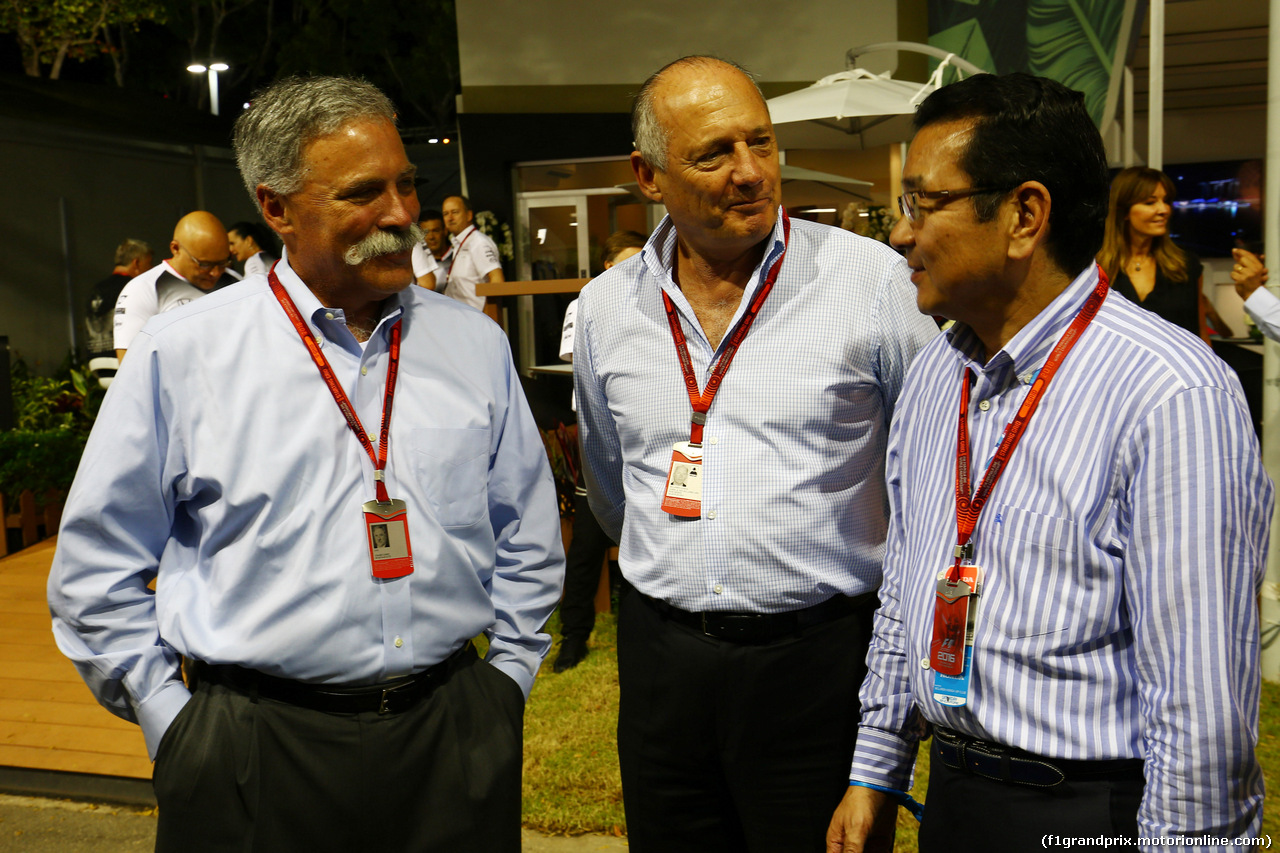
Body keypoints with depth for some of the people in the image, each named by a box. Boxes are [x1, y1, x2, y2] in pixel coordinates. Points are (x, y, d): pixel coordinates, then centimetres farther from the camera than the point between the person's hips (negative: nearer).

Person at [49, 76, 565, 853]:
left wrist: (508, 675, 7)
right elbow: (98, 567, 1)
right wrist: (170, 721, 0)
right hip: (254, 752, -2)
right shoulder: (180, 355, -4)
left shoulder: (476, 345, 3)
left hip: (454, 736, 2)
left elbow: (528, 540, 11)